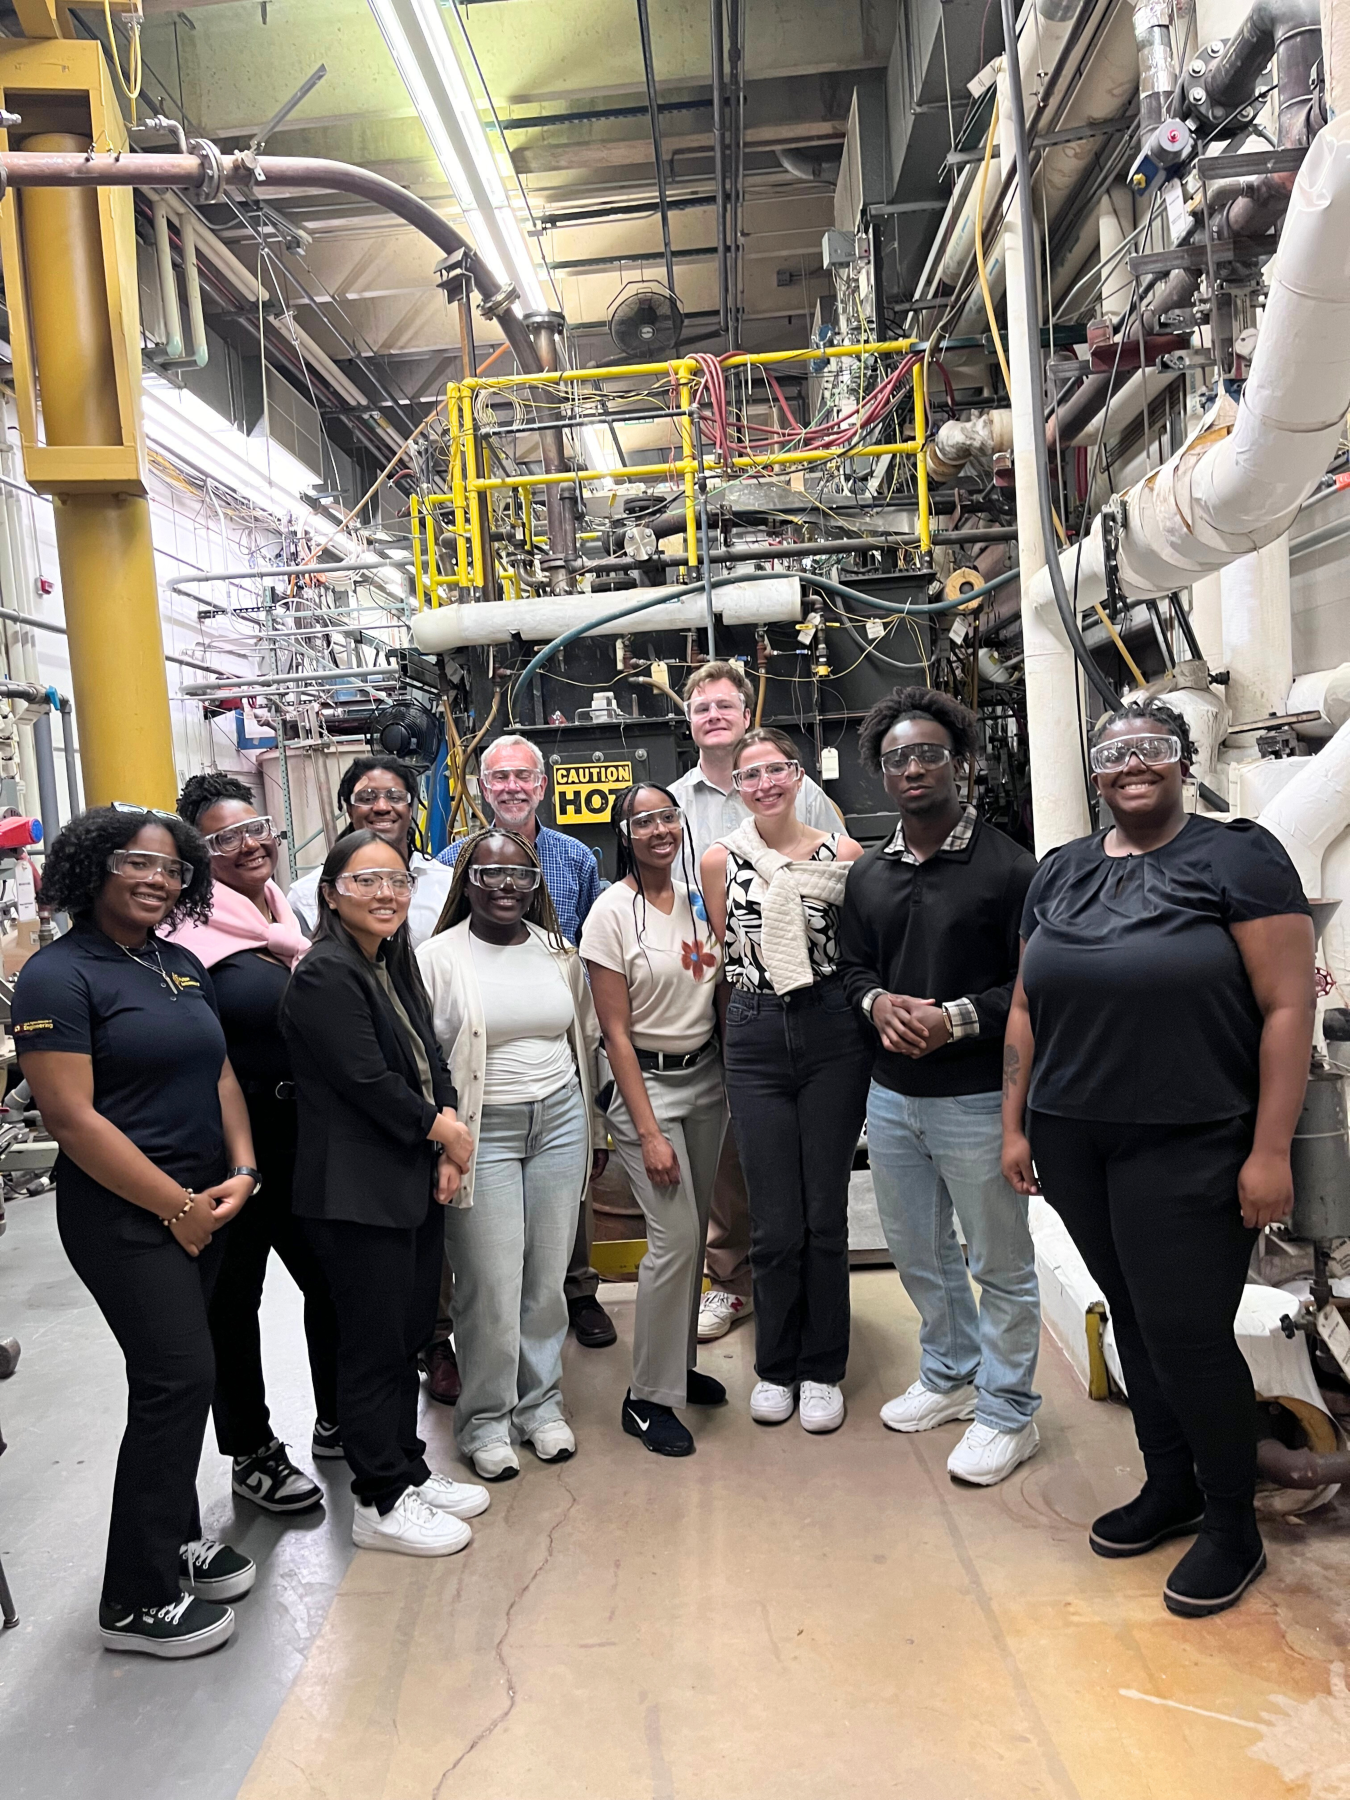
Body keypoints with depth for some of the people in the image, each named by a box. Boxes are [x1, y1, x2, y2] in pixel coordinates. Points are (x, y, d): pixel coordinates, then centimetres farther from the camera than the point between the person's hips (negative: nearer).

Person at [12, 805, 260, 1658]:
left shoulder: (182, 964, 10)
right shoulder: (59, 975, -12)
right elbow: (72, 1117, -18)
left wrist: (242, 1171, -2)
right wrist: (178, 1207, -15)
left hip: (203, 1205, 7)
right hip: (124, 1216, -7)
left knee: (177, 1374, 15)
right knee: (181, 1377, -6)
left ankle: (176, 1538, 34)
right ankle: (137, 1598, 11)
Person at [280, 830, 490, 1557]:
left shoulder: (396, 964, 11)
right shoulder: (324, 974, -15)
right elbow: (368, 1081, -19)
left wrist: (446, 1150, -2)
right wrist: (444, 1130, -7)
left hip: (416, 1180, 8)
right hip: (357, 1192, -8)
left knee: (409, 1335, 18)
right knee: (374, 1347, 4)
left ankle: (409, 1471, 33)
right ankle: (381, 1503, 20)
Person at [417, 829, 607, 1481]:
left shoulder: (559, 954, 8)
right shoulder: (437, 958, -6)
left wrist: (593, 1131, 18)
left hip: (559, 1122, 4)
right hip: (482, 1132, -4)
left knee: (548, 1279, 10)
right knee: (491, 1289, 0)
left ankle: (540, 1402, 30)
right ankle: (485, 1420, 21)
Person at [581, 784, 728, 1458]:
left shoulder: (700, 895, 4)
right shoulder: (613, 911, -12)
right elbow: (616, 1032, -13)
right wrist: (649, 1132, -16)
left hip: (706, 1077, 6)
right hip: (646, 1083, -6)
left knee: (694, 1229, 12)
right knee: (676, 1236, -8)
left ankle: (679, 1363, 31)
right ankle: (647, 1397, 8)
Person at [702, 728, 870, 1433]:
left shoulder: (841, 853, 3)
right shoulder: (720, 860, 5)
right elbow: (723, 956, 12)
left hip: (832, 1035, 0)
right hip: (754, 1040, 1)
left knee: (825, 1216, 7)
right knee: (774, 1223, 5)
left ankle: (821, 1369, 25)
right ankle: (775, 1367, 27)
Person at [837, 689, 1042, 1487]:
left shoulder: (1009, 866, -11)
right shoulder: (869, 874, 8)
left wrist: (957, 1017, -23)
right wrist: (878, 1001, -7)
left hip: (977, 1098, -6)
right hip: (891, 1095, 6)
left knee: (1002, 1263, 9)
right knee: (919, 1252, 21)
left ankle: (1007, 1413, 27)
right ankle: (950, 1378, 42)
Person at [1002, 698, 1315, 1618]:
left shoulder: (1238, 856, -7)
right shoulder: (1060, 872, 10)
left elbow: (1289, 1005, -11)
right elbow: (1027, 1007, 13)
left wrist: (1270, 1151, -14)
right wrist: (1016, 1123, 11)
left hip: (1190, 1149, -5)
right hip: (1073, 1143, 5)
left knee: (1188, 1331, 1)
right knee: (1134, 1318, 16)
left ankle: (1233, 1526, 25)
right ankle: (1171, 1490, 36)